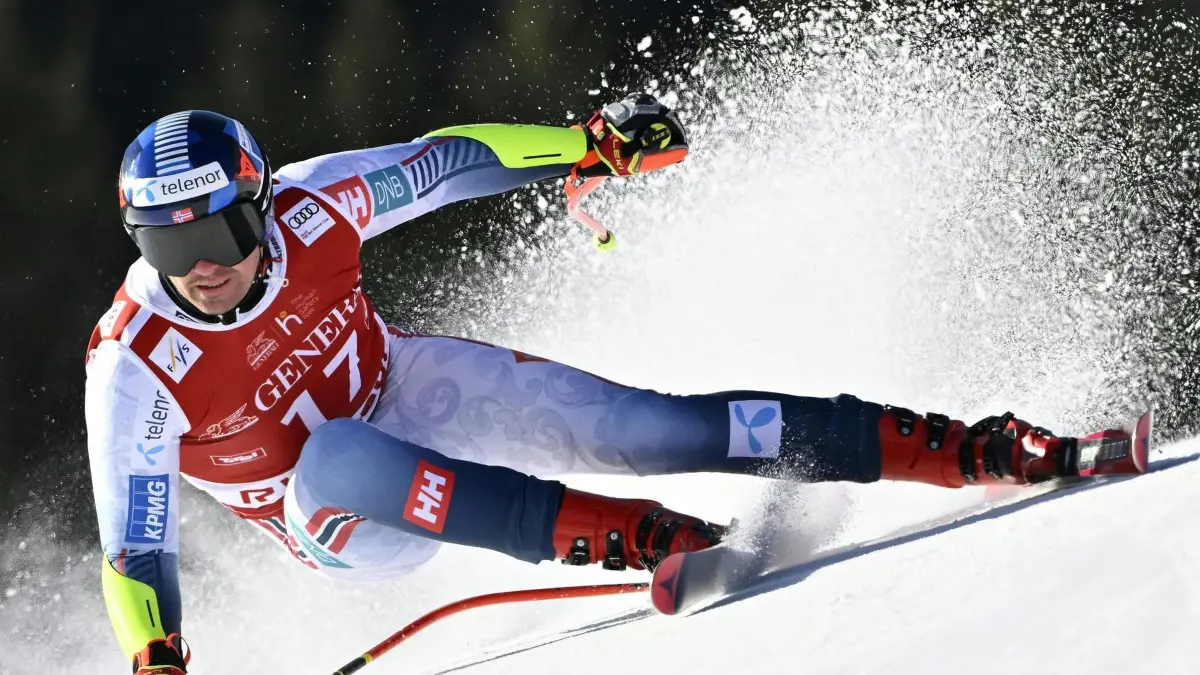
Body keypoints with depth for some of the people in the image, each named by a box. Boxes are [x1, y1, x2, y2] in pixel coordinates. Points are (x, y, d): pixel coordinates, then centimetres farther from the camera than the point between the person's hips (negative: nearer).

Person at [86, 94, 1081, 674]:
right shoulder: (134, 368, -26)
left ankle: (964, 451, -11)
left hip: (403, 390, 3)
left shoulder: (303, 209, -20)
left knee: (631, 425, -14)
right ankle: (599, 533, -38)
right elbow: (134, 547, -24)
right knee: (330, 455, -39)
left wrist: (591, 146, -6)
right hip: (348, 526, -3)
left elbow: (437, 164, -5)